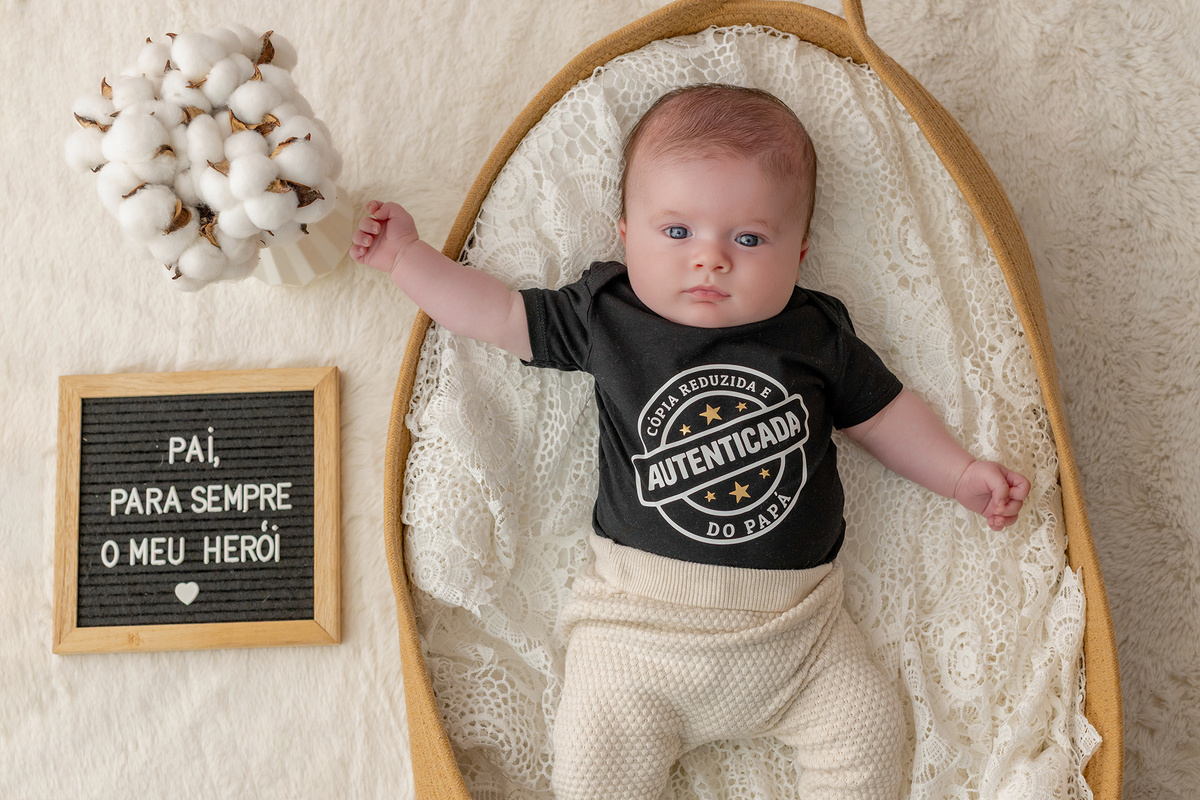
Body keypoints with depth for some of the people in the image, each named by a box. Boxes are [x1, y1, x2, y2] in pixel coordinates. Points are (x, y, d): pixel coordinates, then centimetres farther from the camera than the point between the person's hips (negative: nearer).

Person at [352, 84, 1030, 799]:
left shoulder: (817, 333, 3)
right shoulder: (607, 315, 0)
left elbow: (882, 411, 16)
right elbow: (503, 316, 8)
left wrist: (962, 474, 10)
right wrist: (407, 256, 7)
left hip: (799, 622, 2)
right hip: (642, 615, -1)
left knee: (873, 737, -5)